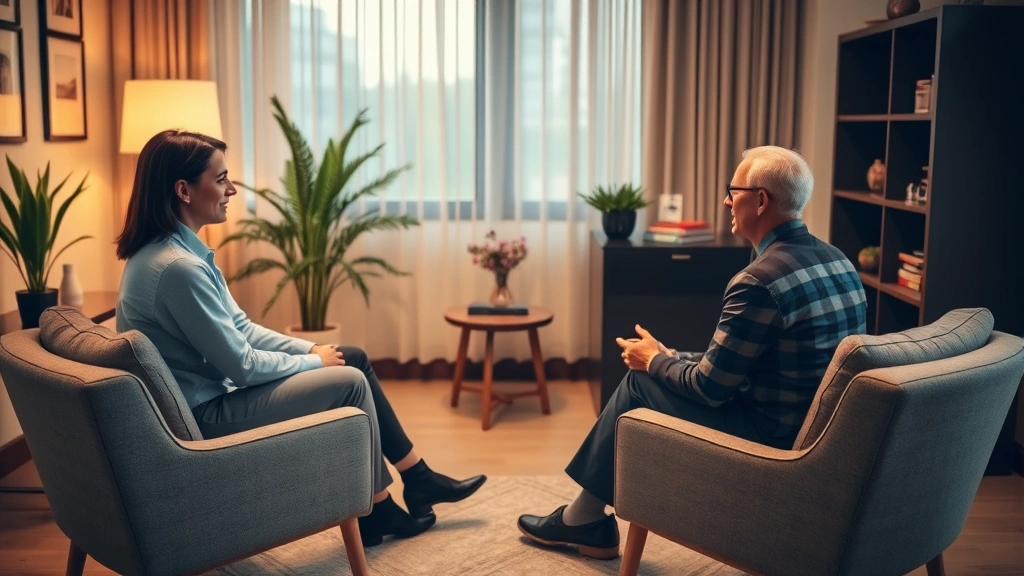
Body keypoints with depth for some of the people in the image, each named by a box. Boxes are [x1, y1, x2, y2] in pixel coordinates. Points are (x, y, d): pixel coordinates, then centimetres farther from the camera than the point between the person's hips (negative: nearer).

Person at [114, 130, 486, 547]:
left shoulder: (178, 250, 5)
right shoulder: (177, 267, -27)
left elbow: (241, 328, 11)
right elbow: (241, 365, -22)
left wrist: (311, 349, 2)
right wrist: (313, 362, -7)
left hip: (211, 391, 10)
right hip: (204, 415, -10)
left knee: (354, 358, 8)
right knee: (350, 382, -6)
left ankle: (418, 479, 17)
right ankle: (377, 511, 12)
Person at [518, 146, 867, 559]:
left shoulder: (758, 282, -24)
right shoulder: (837, 261, 5)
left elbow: (708, 389, -17)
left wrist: (655, 360, 3)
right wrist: (671, 358, 15)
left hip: (773, 437, -9)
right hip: (821, 429, 9)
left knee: (639, 384, 7)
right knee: (663, 373, 18)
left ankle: (583, 519, 24)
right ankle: (589, 516, 26)